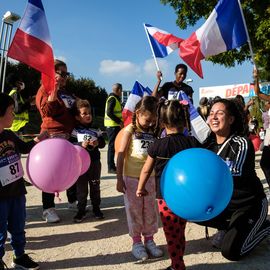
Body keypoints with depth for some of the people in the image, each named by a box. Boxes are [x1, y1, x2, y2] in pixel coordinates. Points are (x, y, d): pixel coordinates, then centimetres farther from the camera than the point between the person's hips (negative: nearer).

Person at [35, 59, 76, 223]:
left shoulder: (66, 91, 18)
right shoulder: (45, 89, -6)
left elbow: (74, 109, 31)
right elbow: (47, 111, -21)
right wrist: (54, 89, -24)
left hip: (70, 135, 8)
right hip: (54, 135, -8)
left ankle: (74, 200, 33)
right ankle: (48, 208, 8)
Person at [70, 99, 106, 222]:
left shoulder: (95, 130, 4)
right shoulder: (75, 131, -4)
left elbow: (103, 143, 2)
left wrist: (98, 143, -18)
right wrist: (81, 144, -24)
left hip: (94, 162, 2)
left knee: (95, 186, 14)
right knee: (81, 188, 7)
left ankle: (96, 208, 28)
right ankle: (81, 210, 19)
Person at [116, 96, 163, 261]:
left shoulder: (153, 132, 3)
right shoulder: (130, 130, -7)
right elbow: (121, 155, -7)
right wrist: (119, 179, -9)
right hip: (131, 177, -3)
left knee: (150, 210, 12)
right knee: (134, 210, 8)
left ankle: (149, 239, 29)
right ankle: (136, 242, 23)